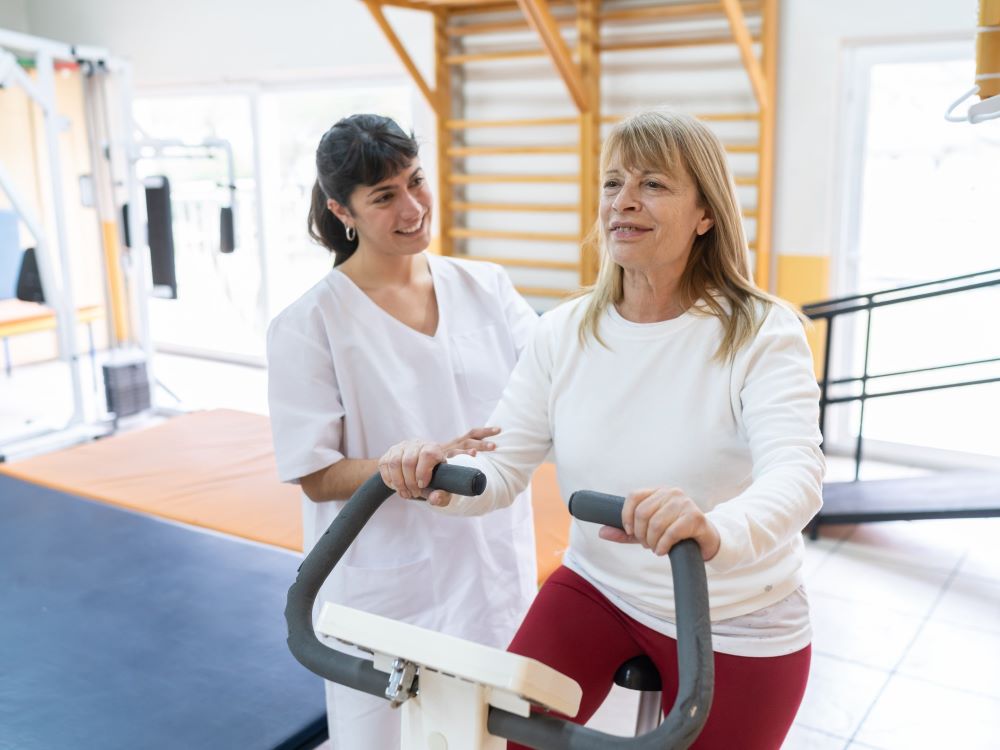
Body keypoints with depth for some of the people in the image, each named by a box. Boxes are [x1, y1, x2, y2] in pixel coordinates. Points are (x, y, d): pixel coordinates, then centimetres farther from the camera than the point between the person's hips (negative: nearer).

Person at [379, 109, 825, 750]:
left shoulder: (761, 333, -17)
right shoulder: (567, 331, -5)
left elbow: (796, 473, -31)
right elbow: (502, 468, -7)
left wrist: (716, 532, -53)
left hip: (735, 626, -2)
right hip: (598, 588, 3)